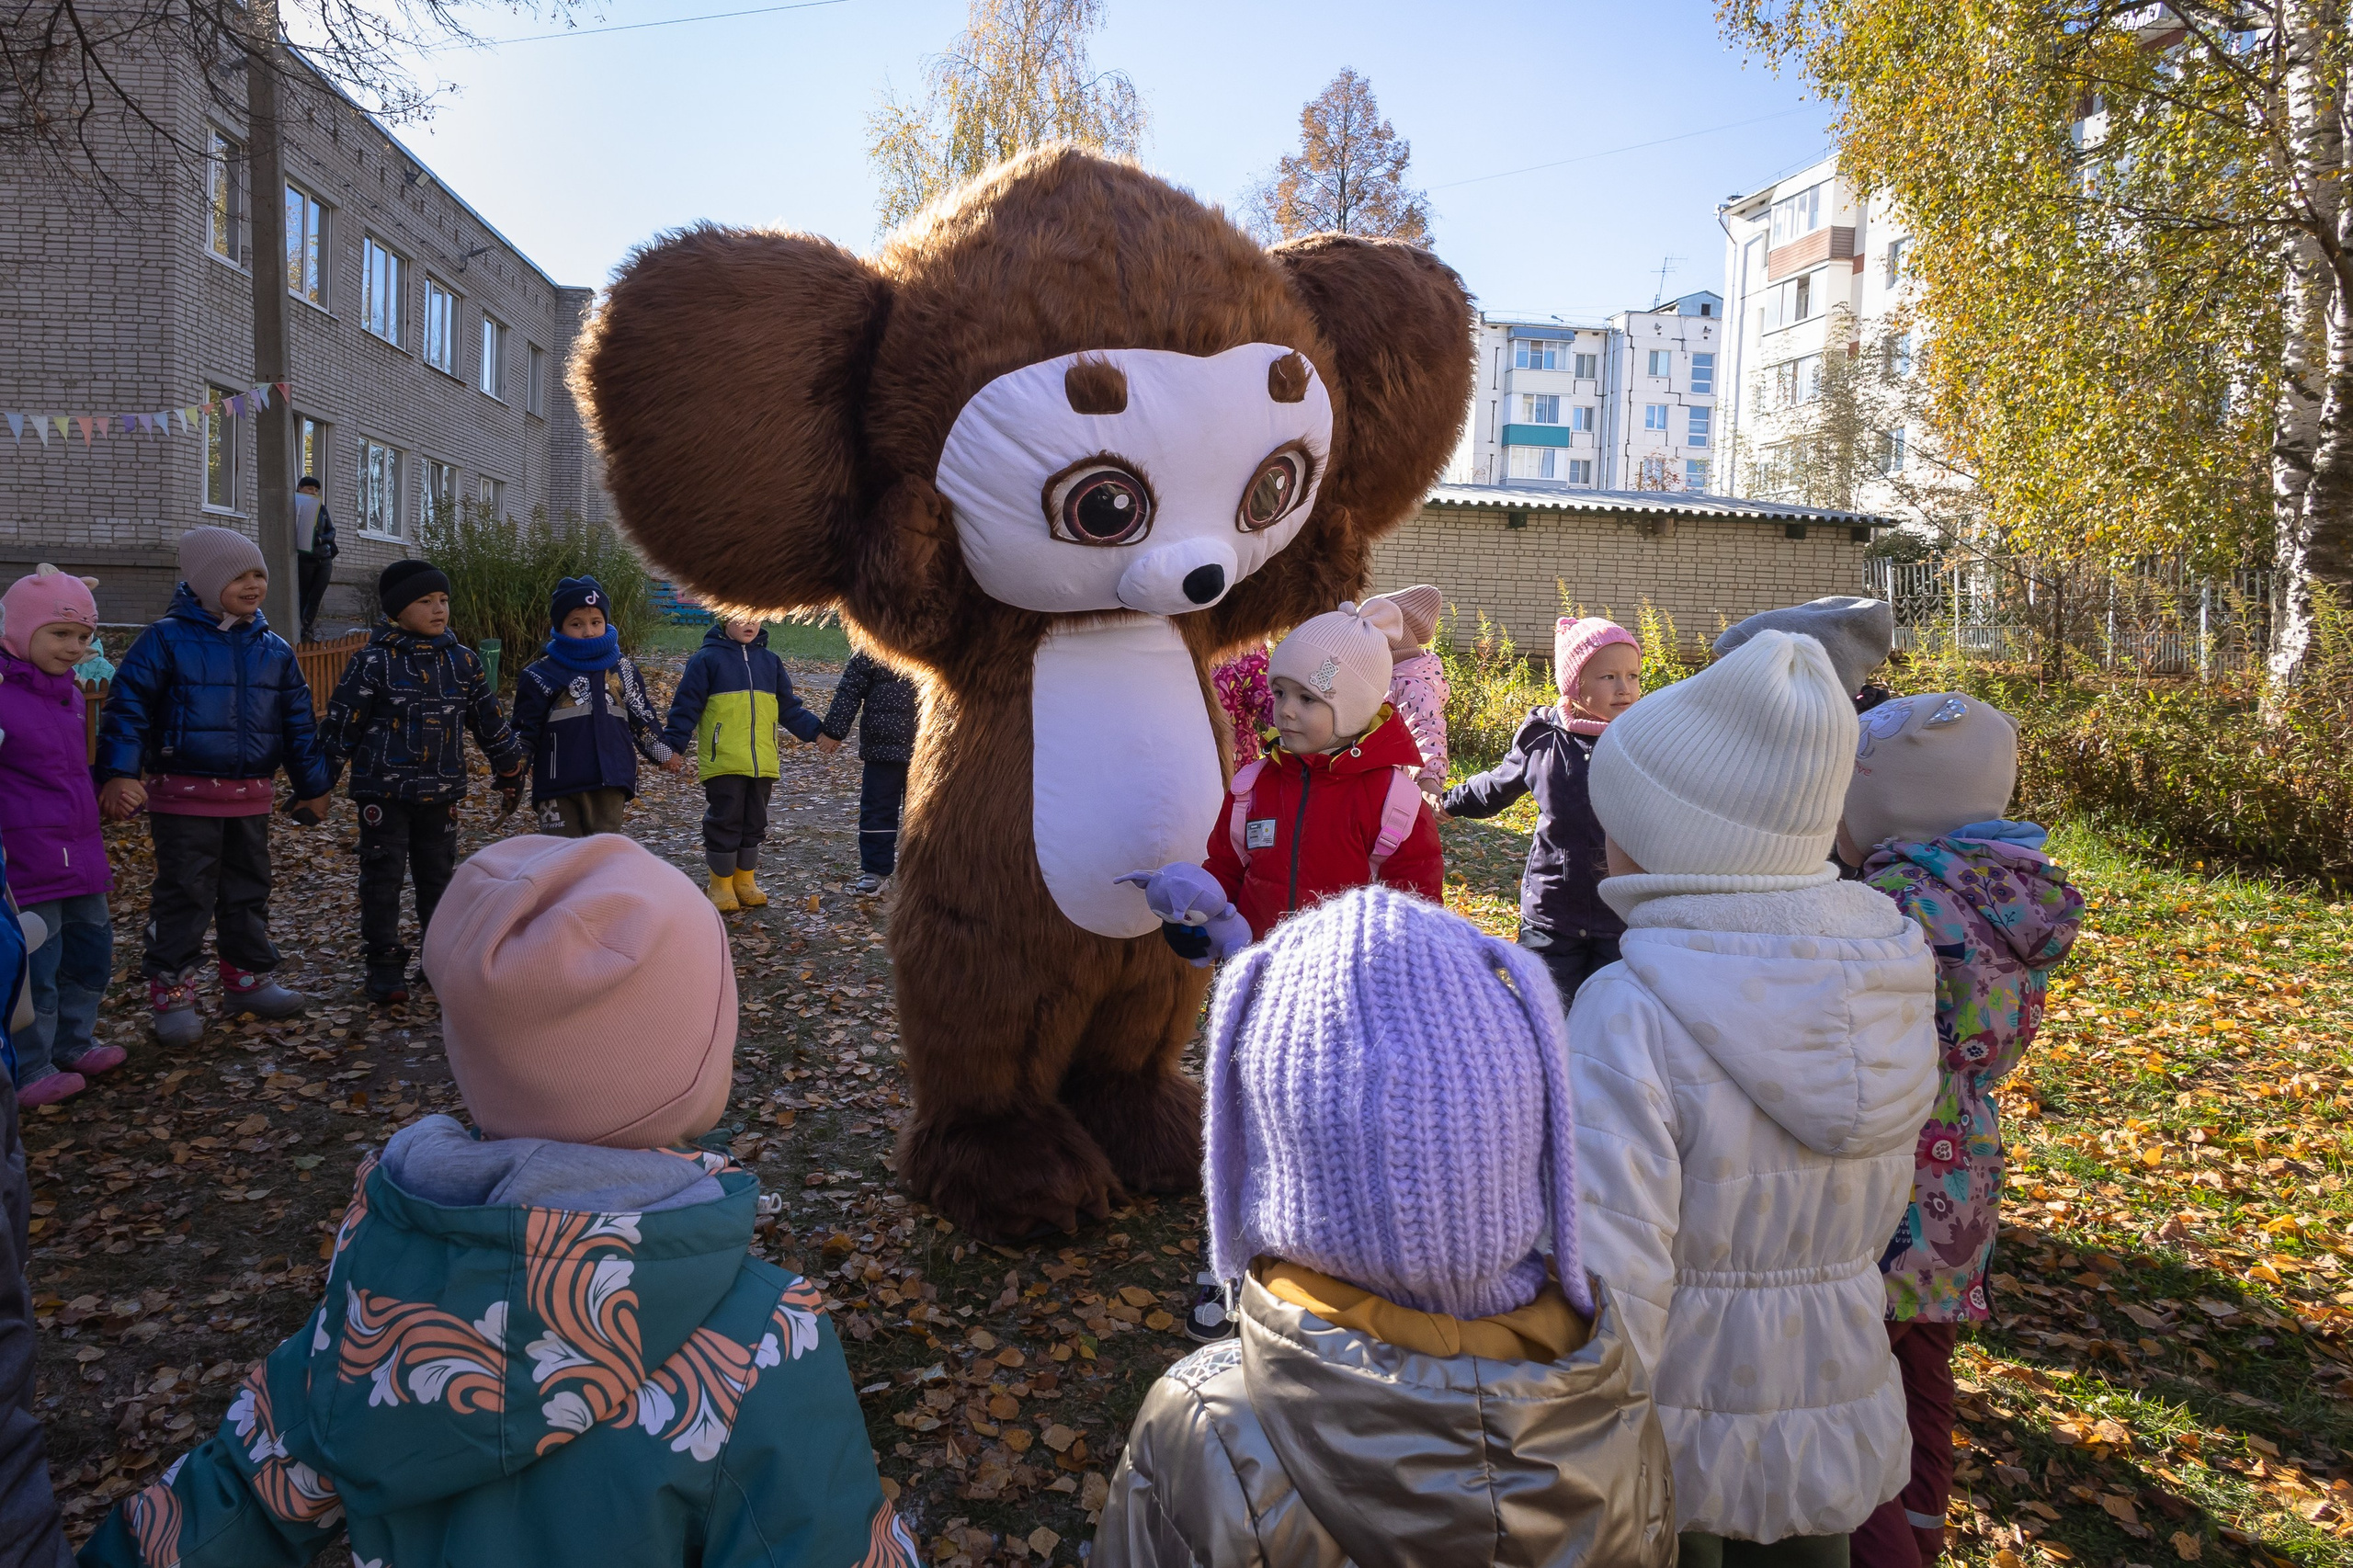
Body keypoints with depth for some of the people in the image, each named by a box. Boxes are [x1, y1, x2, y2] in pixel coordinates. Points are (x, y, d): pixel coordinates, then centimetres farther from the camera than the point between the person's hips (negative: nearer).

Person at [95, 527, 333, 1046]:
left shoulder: (273, 649, 8)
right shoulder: (167, 640, -8)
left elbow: (298, 722, 13)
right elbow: (128, 705, -11)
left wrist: (312, 785, 13)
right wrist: (120, 774, -20)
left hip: (251, 796, 5)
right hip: (185, 794, -5)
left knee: (249, 890, 14)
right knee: (184, 895, 0)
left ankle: (249, 978, 28)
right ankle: (172, 993, 10)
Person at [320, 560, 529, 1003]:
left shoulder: (463, 661, 5)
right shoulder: (373, 662, -7)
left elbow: (489, 721, 14)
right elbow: (342, 723, -4)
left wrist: (511, 768, 18)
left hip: (441, 793, 4)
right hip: (383, 790, -4)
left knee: (439, 875, 12)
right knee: (383, 877, 1)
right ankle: (384, 964, 10)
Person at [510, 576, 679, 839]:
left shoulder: (622, 669, 9)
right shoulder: (543, 674, 0)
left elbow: (642, 717, 19)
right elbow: (525, 728, 0)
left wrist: (663, 753, 23)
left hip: (610, 783, 2)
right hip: (558, 788, -2)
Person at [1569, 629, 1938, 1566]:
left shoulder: (1633, 1017, -28)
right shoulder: (1891, 982, -8)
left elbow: (1609, 1289, -27)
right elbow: (1869, 1218, 5)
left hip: (1677, 1449, -5)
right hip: (1842, 1431, 5)